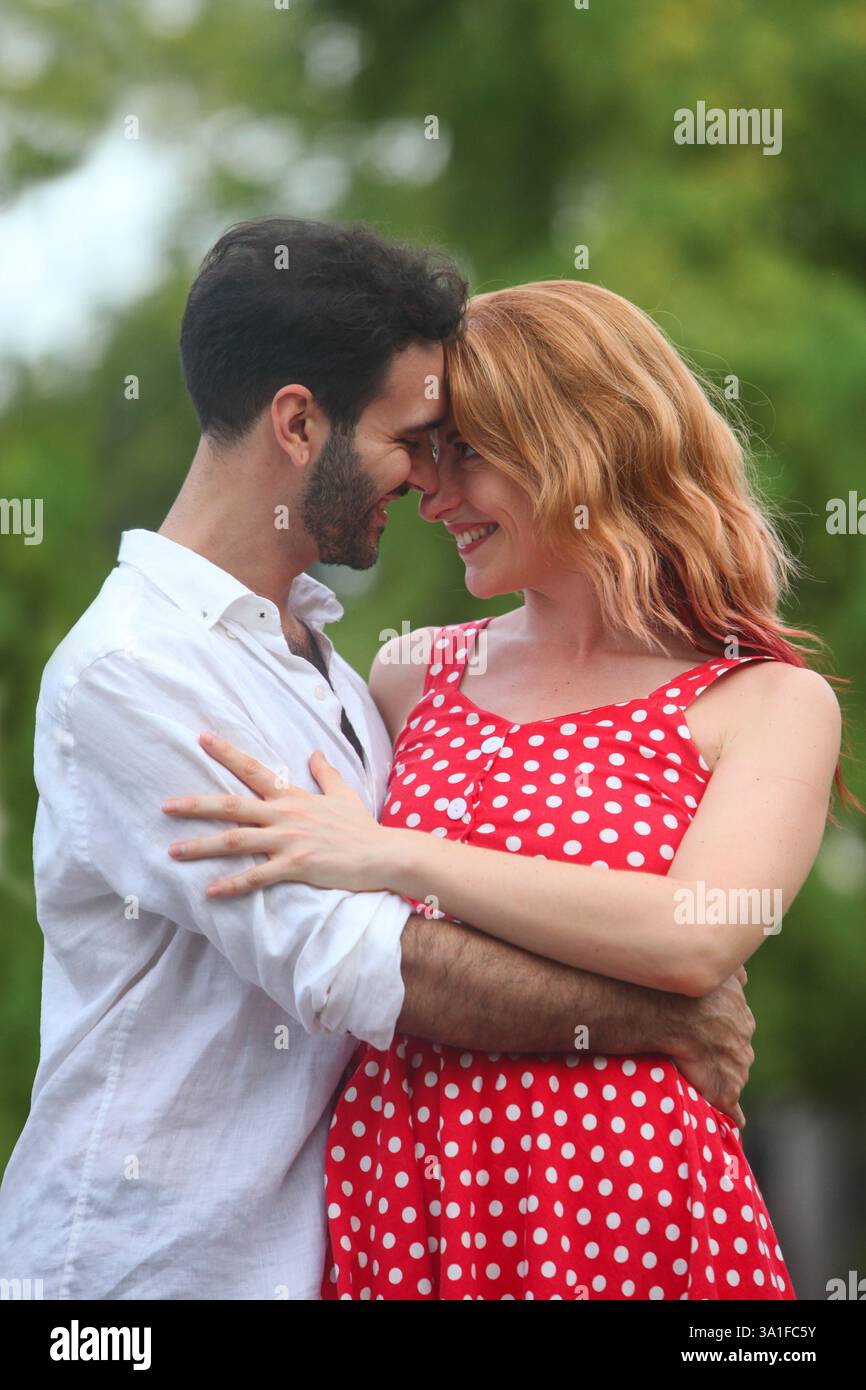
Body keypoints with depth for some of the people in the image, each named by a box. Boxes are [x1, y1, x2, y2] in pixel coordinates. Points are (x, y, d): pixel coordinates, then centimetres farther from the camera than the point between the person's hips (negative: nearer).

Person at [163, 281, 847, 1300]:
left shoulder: (771, 703, -1)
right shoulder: (415, 676, 11)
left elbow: (698, 940, -19)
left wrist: (394, 857, -16)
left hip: (622, 1204, -4)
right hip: (387, 1179, 4)